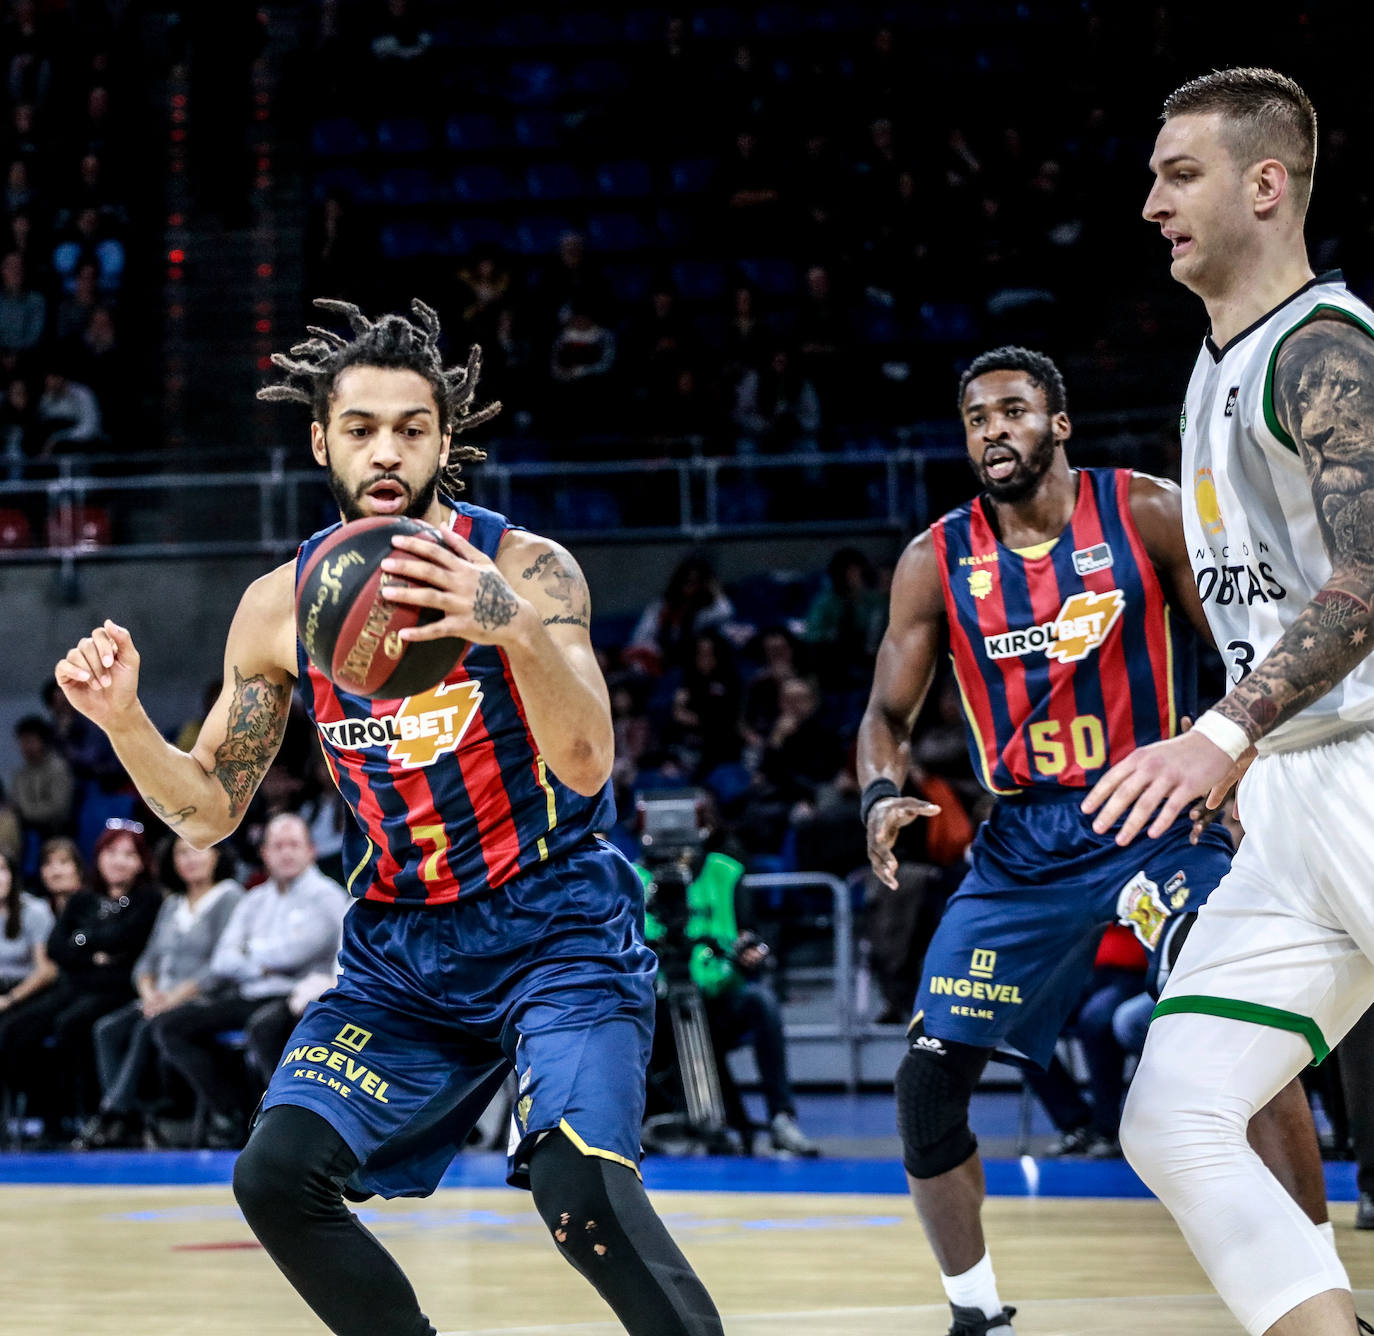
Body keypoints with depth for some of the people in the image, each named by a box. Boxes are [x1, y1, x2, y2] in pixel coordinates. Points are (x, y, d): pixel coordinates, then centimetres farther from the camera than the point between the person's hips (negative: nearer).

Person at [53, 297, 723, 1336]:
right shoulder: (281, 605, 1)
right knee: (277, 1173, -10)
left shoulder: (525, 570, -12)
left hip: (556, 927, -5)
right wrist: (122, 720, -11)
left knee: (580, 1183, -26)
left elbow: (586, 765, -25)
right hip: (402, 941, 5)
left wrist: (516, 629, -43)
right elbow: (209, 812, 8)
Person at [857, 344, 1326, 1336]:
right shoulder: (937, 562, 0)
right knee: (928, 1086, -2)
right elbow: (890, 712, 7)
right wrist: (884, 796, -14)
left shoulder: (1147, 514, -6)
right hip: (1022, 842, 3)